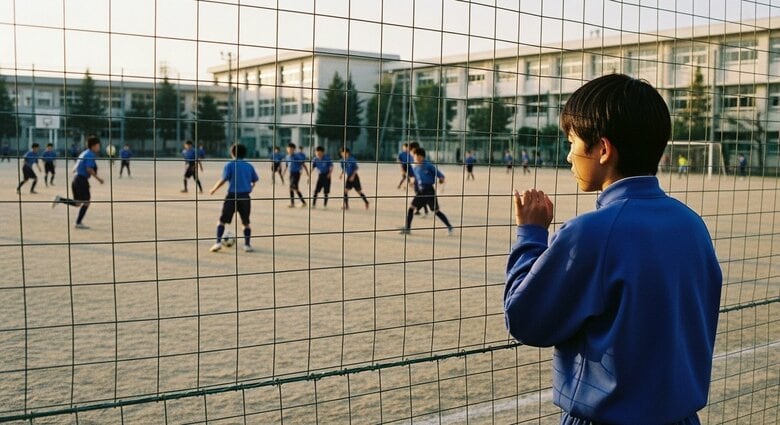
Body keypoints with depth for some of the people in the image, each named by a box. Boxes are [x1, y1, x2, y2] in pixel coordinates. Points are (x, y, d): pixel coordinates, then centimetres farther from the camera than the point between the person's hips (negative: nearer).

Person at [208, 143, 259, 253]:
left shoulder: (229, 165, -3)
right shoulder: (249, 166, 8)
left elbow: (223, 180, -11)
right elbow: (255, 181, 10)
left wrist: (213, 189, 0)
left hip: (232, 196, -3)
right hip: (245, 196, 3)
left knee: (222, 221, 6)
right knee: (246, 223, 14)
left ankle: (218, 242, -4)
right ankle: (247, 245, 13)